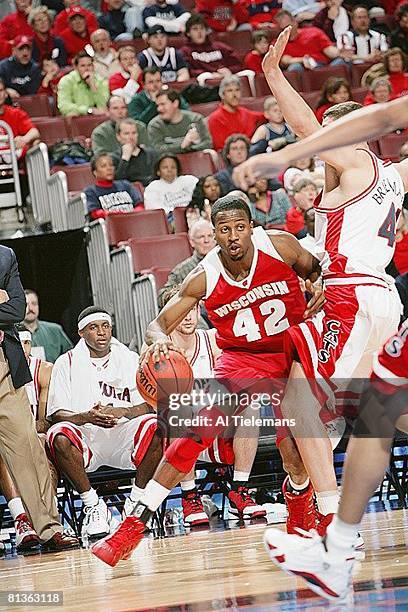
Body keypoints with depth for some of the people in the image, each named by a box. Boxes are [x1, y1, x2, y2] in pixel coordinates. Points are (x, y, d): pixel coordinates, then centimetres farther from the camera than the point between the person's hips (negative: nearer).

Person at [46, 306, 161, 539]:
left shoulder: (130, 359, 12)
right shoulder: (67, 363, 8)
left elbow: (148, 406, 2)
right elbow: (56, 414, -1)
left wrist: (120, 412, -19)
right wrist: (86, 417, -22)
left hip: (123, 435, 1)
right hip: (85, 437, -1)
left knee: (155, 427, -30)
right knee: (59, 435, -34)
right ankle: (93, 504, -17)